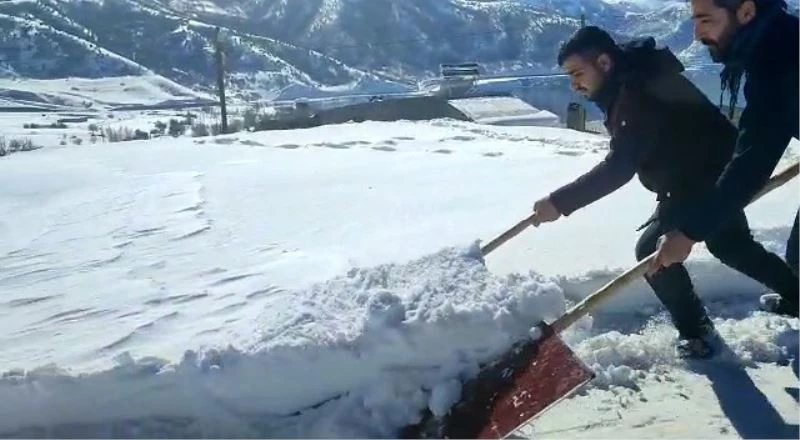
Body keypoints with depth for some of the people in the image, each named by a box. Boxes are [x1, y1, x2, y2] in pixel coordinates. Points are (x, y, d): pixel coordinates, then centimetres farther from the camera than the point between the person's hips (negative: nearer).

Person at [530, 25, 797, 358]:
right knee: (731, 245, 27)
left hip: (705, 179, -11)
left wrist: (560, 202, -40)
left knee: (654, 251, -11)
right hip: (717, 169, 11)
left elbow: (618, 168, -38)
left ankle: (696, 332, 5)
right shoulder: (633, 78, 1)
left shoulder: (638, 92, -31)